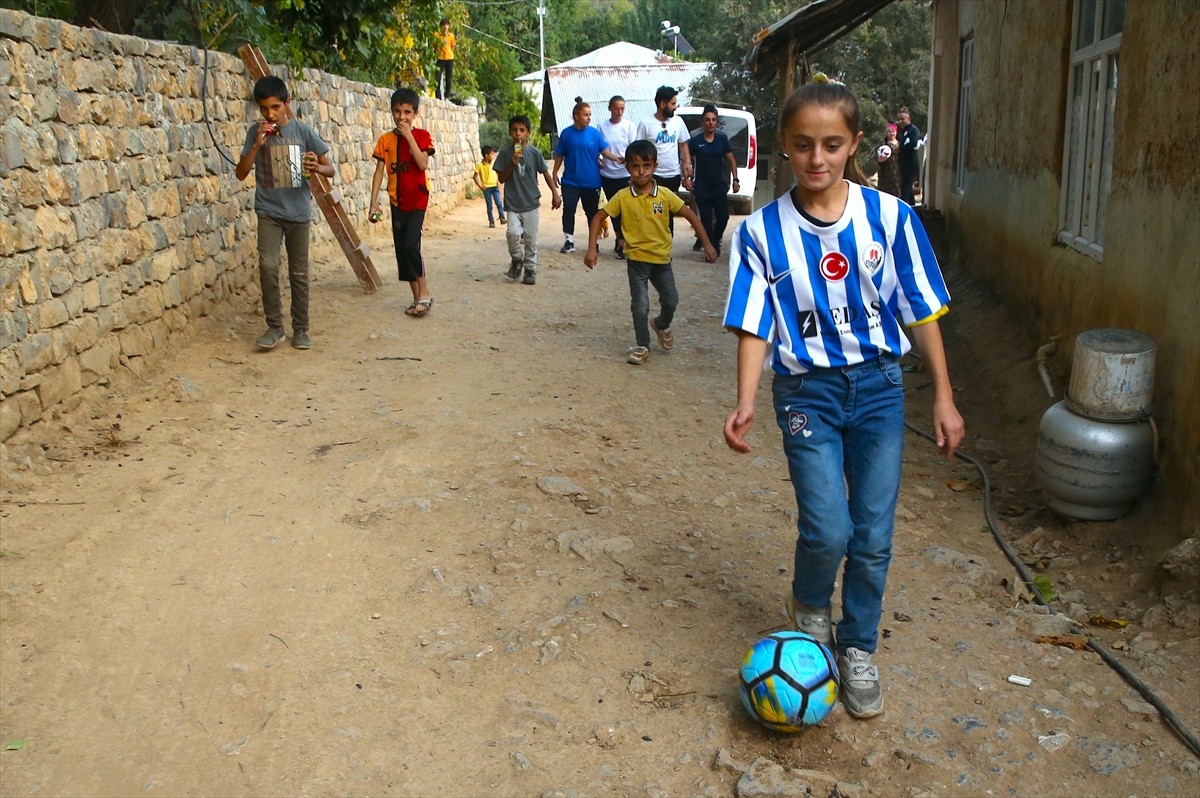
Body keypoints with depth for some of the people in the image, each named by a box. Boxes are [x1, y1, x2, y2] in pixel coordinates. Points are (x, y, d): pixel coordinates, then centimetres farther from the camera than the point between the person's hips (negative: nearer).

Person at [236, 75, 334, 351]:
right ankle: (274, 326, -2)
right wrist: (257, 145, -14)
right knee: (268, 266, -15)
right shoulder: (255, 132, 1)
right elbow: (241, 173, -1)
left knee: (299, 273, 6)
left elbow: (330, 169, 1)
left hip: (298, 212, 0)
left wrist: (316, 167, -22)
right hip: (268, 211, 0)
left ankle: (300, 329, 18)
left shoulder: (302, 131, -3)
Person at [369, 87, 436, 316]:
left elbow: (423, 164, -18)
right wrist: (374, 201, -6)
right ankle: (417, 298, 15)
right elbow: (379, 171, 1)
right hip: (397, 201, 4)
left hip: (417, 199, -4)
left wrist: (409, 136, -18)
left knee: (411, 244, -18)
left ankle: (424, 294, -5)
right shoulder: (386, 140, 4)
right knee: (401, 249, 5)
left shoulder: (421, 136, -3)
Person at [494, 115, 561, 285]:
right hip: (513, 204, -1)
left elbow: (545, 173, 5)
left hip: (531, 203, 1)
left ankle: (530, 270, 21)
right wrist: (512, 165, -16)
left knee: (530, 239, 5)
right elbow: (501, 178, -2)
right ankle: (516, 260, 9)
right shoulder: (505, 152, -4)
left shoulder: (534, 152, -3)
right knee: (513, 233, -19)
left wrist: (555, 193, -1)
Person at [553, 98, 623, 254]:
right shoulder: (566, 133, 0)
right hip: (570, 181, 0)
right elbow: (559, 155, 7)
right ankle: (569, 241, 2)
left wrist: (616, 158, -22)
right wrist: (555, 173, 6)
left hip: (591, 181, 0)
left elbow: (604, 150, -4)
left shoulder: (594, 133, -1)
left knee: (591, 212, 8)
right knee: (568, 209, -6)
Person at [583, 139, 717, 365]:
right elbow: (598, 218, -5)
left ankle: (662, 325, 41)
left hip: (662, 258, 2)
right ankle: (642, 346, 13)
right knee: (640, 305, -3)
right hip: (637, 259, -2)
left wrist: (707, 244, -7)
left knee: (671, 301, 9)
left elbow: (691, 216, -3)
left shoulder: (665, 195, -8)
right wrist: (592, 249, -14)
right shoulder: (622, 197, -11)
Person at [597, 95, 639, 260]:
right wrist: (598, 162, -4)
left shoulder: (630, 126, -3)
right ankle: (619, 240, 27)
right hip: (607, 175, 3)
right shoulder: (602, 126, 3)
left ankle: (621, 244, -4)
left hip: (625, 174, -3)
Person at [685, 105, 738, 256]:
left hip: (719, 186, 2)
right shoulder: (695, 140, -3)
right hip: (701, 188, -2)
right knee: (706, 219, -3)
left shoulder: (722, 139, 3)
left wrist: (735, 179, 1)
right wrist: (686, 178, -13)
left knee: (723, 216, 0)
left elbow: (731, 160, 8)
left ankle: (714, 242, 24)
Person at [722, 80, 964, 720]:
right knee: (828, 529, -12)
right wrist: (745, 404, -18)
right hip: (806, 391, -1)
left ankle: (857, 650, 29)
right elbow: (754, 326, -6)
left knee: (873, 536, 5)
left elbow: (920, 312, 1)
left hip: (878, 385, 2)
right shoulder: (762, 231, -6)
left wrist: (943, 397, 1)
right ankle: (808, 607, 24)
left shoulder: (888, 217, -5)